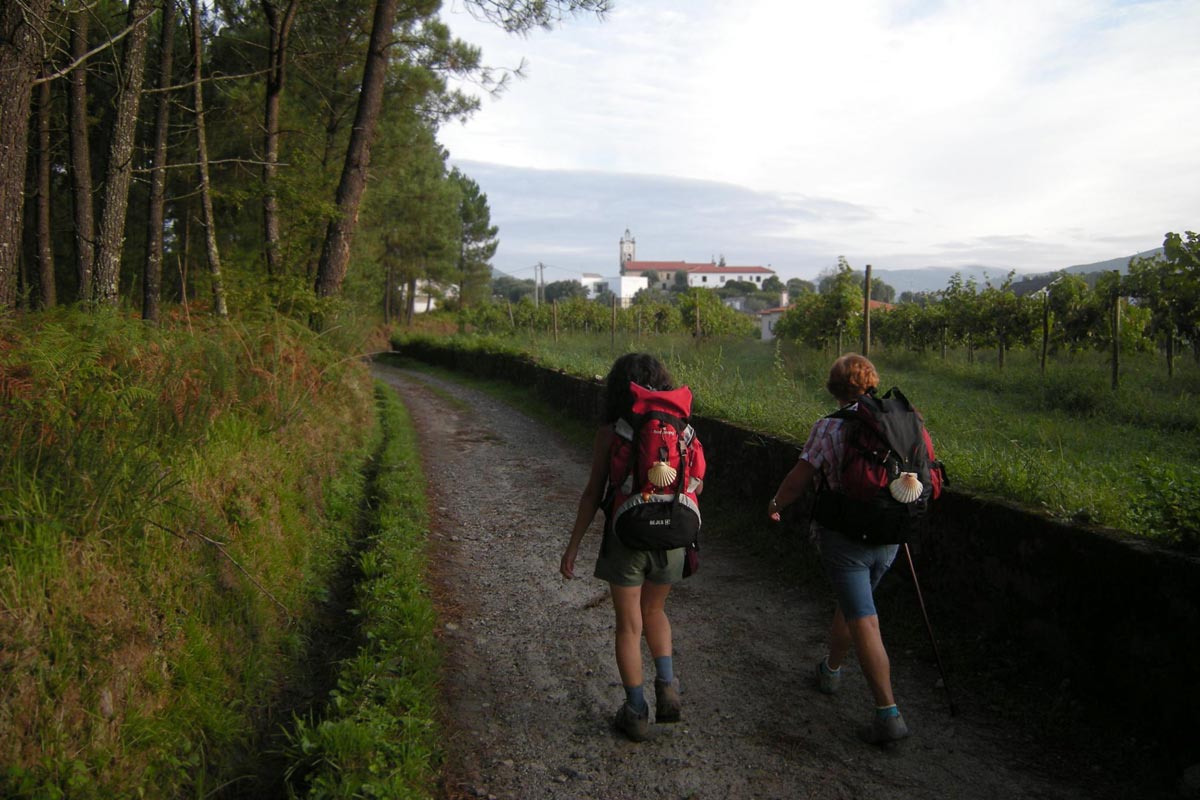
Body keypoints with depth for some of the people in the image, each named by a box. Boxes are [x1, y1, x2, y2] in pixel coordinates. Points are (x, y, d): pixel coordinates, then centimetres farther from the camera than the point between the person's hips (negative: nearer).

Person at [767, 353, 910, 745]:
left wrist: (777, 503, 11)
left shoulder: (829, 427, -12)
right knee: (850, 605, 25)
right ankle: (830, 670, 44)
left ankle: (889, 714, -6)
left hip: (844, 537, -5)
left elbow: (800, 478, -8)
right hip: (888, 537, 5)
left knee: (865, 623, -3)